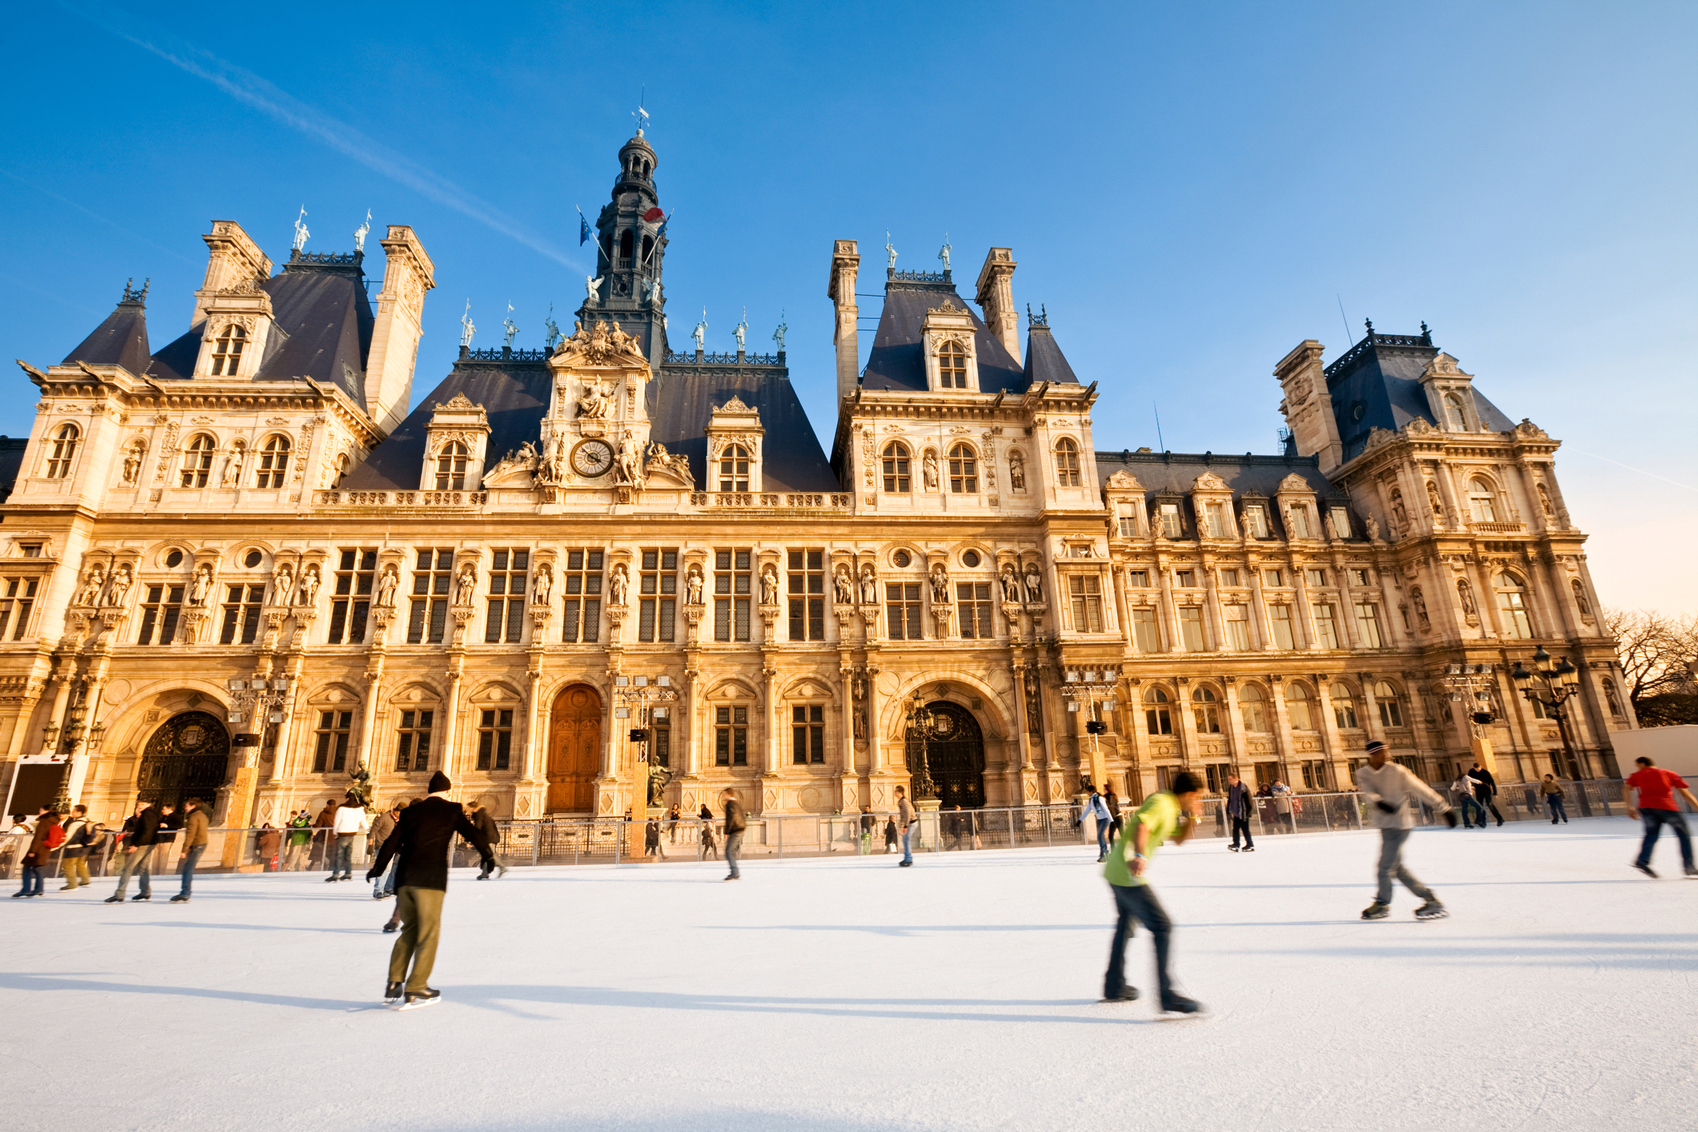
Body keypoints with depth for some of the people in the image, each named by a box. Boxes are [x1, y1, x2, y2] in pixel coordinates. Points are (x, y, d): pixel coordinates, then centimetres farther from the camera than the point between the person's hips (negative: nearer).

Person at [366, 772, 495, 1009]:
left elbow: (392, 843, 13)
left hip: (404, 878, 5)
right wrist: (488, 856, 6)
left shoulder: (410, 811, 13)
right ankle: (416, 989, 4)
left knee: (409, 929, 20)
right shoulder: (451, 810, 1)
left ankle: (394, 983, 19)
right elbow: (473, 833, -3)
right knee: (429, 932, 3)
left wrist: (377, 869, 24)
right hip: (431, 878, -5)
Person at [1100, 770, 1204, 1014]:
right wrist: (1140, 856, -45)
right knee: (1162, 927, -10)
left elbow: (1179, 839, 26)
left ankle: (1114, 987, 38)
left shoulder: (1171, 809, 16)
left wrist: (1192, 817, 13)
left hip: (1116, 872, 11)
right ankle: (1167, 996, -10)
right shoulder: (1161, 803, -15)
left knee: (1125, 926, 24)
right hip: (1129, 875, -11)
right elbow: (1142, 825, -32)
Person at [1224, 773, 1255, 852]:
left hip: (1243, 813, -7)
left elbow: (1248, 801, -12)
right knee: (1235, 829, 6)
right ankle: (1236, 844, 10)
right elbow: (1229, 800, 16)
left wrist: (1248, 812, -15)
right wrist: (1228, 812, 14)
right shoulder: (1230, 788, 10)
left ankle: (1250, 845, 9)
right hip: (1235, 813, 7)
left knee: (1245, 829, -2)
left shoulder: (1243, 788, -12)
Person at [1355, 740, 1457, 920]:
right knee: (1396, 867, 13)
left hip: (1399, 824, -6)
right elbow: (1367, 791, -17)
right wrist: (1377, 801, -38)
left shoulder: (1397, 771, -13)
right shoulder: (1363, 773, 0)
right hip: (1385, 824, 6)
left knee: (1385, 867, -2)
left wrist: (1445, 808, -5)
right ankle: (1430, 900, 24)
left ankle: (1382, 904, 18)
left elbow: (1421, 789, -7)